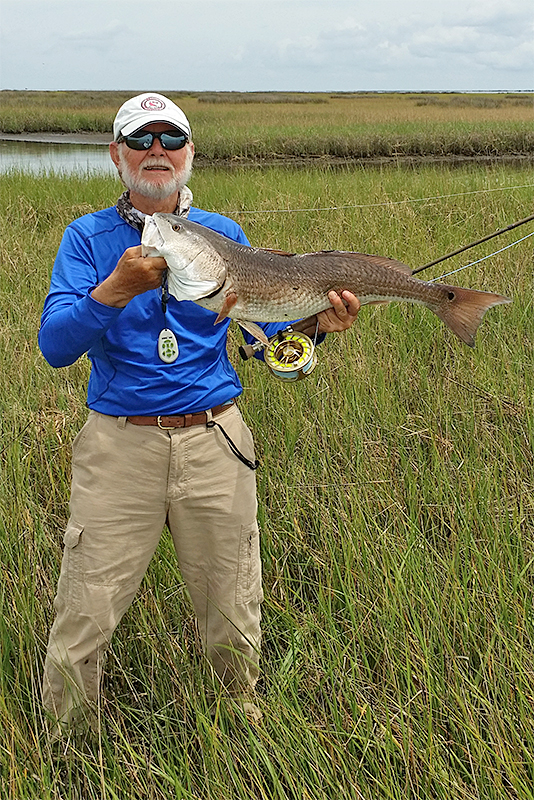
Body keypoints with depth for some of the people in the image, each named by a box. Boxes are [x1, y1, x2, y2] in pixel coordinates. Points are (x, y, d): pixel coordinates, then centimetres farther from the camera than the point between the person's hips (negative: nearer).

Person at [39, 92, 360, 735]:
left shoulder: (223, 234, 8)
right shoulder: (88, 237, 1)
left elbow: (269, 326, 6)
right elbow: (54, 347, -12)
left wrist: (317, 320, -15)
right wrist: (114, 290, -29)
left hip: (214, 442, 2)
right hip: (119, 445, -2)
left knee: (232, 614, 13)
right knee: (83, 617, 1)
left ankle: (242, 709, 41)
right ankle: (61, 743, 25)